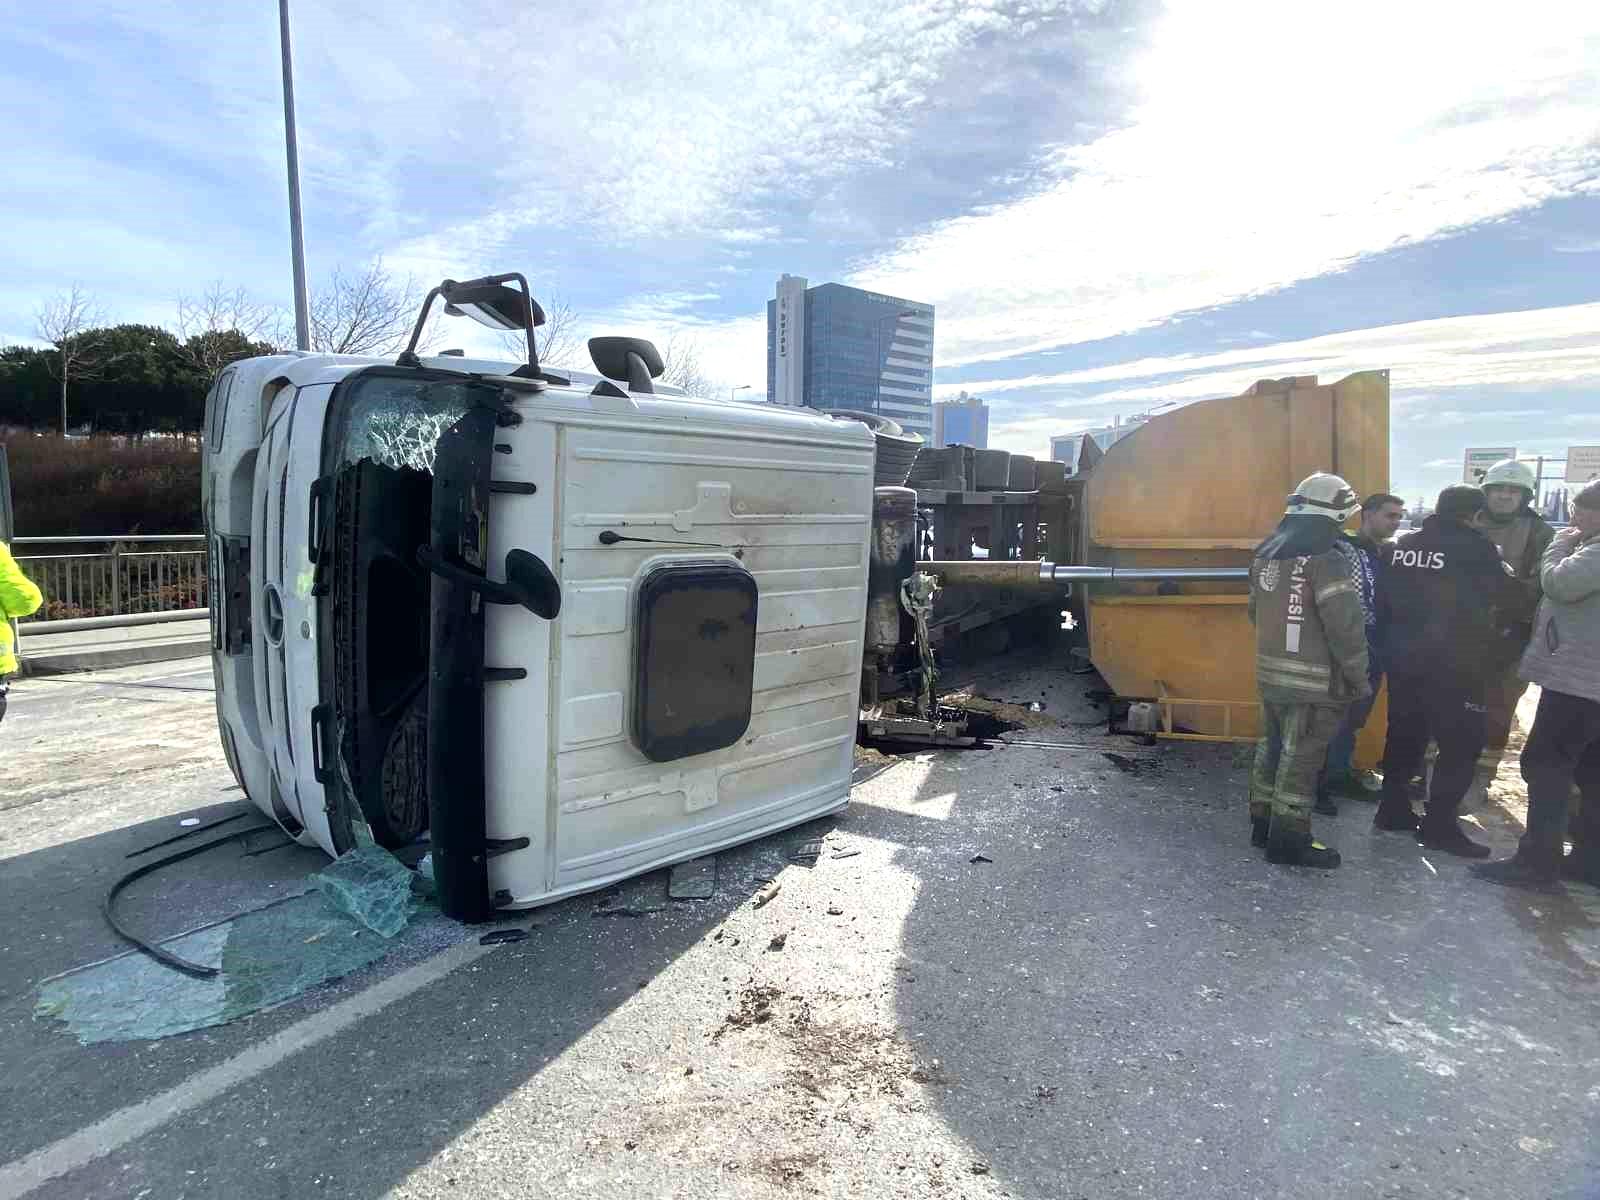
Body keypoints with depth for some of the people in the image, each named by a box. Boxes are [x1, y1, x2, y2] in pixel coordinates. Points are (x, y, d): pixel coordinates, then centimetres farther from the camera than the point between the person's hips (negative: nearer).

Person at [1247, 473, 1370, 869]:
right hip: (1314, 680, -8)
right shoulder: (1324, 560, -17)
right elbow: (1345, 626, -19)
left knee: (1272, 747, 17)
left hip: (1271, 672, 8)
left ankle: (1263, 822, 27)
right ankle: (1289, 839, 9)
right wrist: (1359, 677, -8)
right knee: (1300, 757, 1)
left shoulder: (1265, 556, 9)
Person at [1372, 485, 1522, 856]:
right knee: (1461, 744, 4)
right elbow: (1511, 593, -1)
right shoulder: (1475, 548, -12)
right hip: (1452, 664, -6)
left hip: (1402, 657, 6)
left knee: (1404, 735, 16)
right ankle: (1439, 826, 6)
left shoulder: (1402, 544, 5)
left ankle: (1392, 810, 23)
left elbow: (1388, 595, 12)